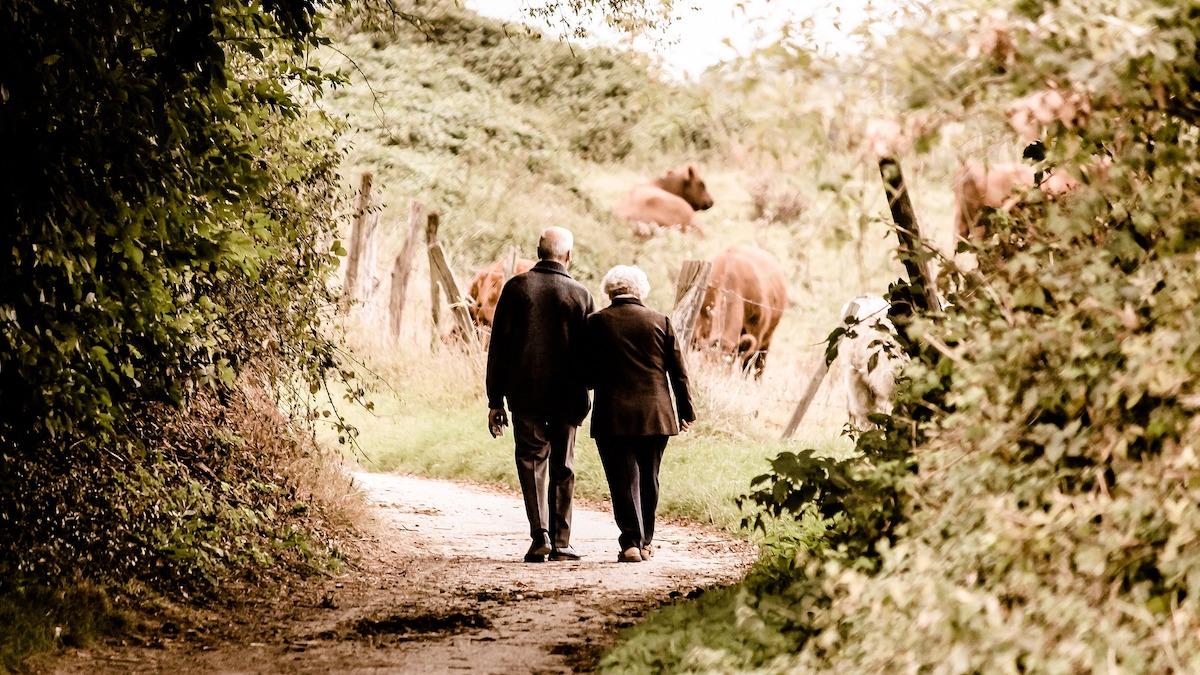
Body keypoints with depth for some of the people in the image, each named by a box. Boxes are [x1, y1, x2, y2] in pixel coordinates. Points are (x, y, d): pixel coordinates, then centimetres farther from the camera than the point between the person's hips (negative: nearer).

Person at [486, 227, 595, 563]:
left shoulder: (516, 287, -1)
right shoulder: (580, 295, -1)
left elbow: (498, 347, -2)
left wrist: (495, 400, 2)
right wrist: (583, 389, 15)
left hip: (524, 394, 0)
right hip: (567, 397, 0)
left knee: (532, 461, 7)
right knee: (562, 467, 10)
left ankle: (540, 535, -9)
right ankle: (560, 542, 10)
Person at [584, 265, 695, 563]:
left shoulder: (596, 323, -4)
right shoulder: (660, 321, 2)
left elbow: (587, 374, -1)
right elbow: (678, 371, 4)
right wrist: (686, 411, 13)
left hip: (613, 416, -2)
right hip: (656, 415, 2)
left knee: (623, 479, 0)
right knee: (648, 479, 14)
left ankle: (631, 542, -8)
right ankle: (646, 541, 22)